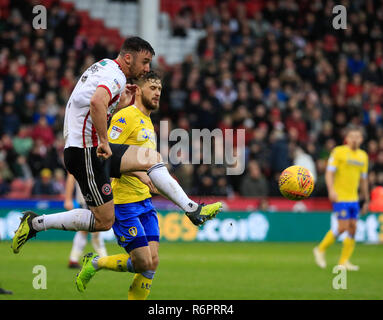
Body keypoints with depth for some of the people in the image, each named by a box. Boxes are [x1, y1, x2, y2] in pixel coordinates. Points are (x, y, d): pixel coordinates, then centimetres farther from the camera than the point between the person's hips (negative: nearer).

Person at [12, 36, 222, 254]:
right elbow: (96, 102, -36)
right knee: (104, 221, -4)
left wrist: (121, 104, 15)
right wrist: (104, 142, -29)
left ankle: (192, 209, 11)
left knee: (152, 158, 12)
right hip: (86, 152, -10)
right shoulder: (116, 76, -14)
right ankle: (35, 223, 2)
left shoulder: (102, 67, 17)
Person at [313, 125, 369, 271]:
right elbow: (329, 172, -11)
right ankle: (321, 249, 8)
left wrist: (366, 200, 20)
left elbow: (363, 179, 20)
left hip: (354, 198, 6)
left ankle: (344, 261, 10)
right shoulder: (338, 152, -6)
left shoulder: (363, 156, 12)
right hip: (340, 197, -6)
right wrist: (331, 190, -24)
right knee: (343, 227, -11)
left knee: (353, 228, 1)